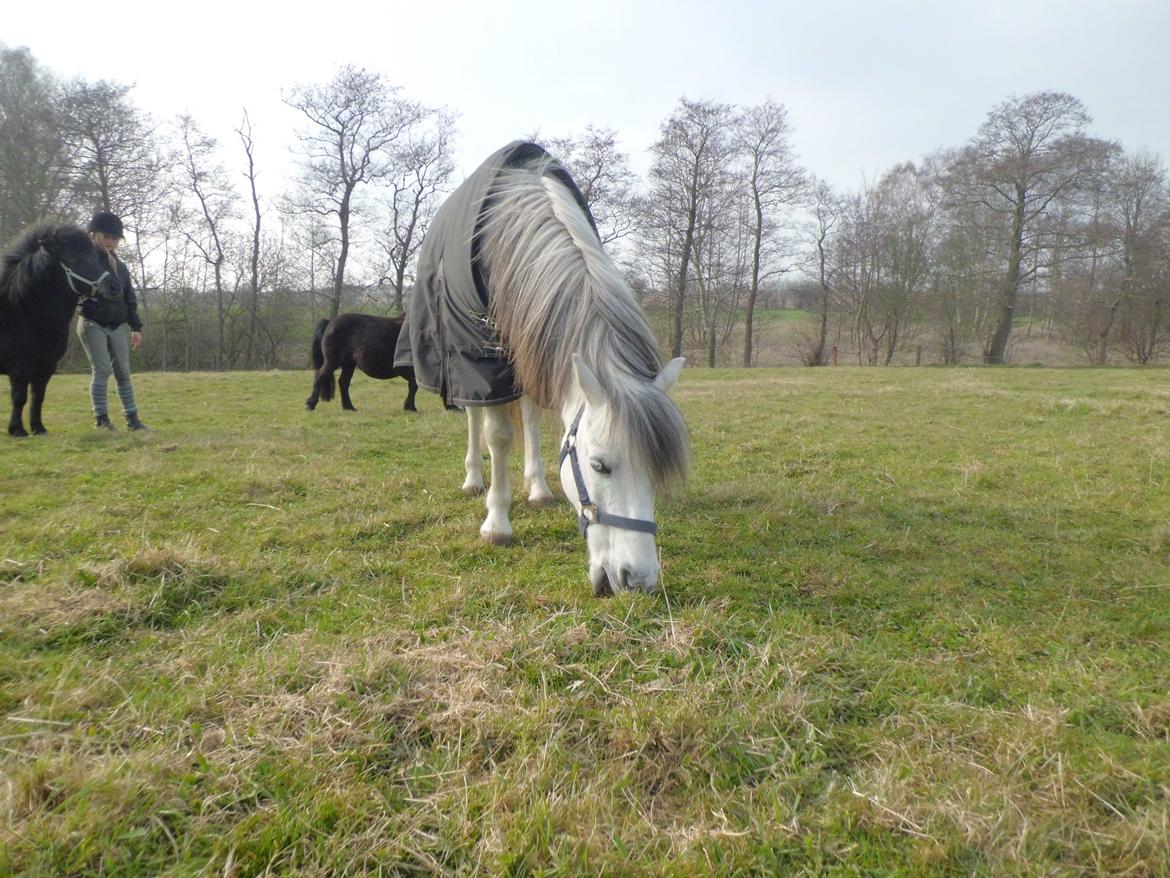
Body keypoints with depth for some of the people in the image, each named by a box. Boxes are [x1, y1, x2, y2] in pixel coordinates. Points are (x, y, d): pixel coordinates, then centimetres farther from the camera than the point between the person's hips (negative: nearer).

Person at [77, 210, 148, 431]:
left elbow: (130, 299, 15)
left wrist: (136, 327, 9)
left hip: (117, 326, 5)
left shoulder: (120, 267, 14)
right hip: (92, 324, -5)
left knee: (123, 373, 4)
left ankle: (132, 419, 6)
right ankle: (102, 419, -6)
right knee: (102, 370, -10)